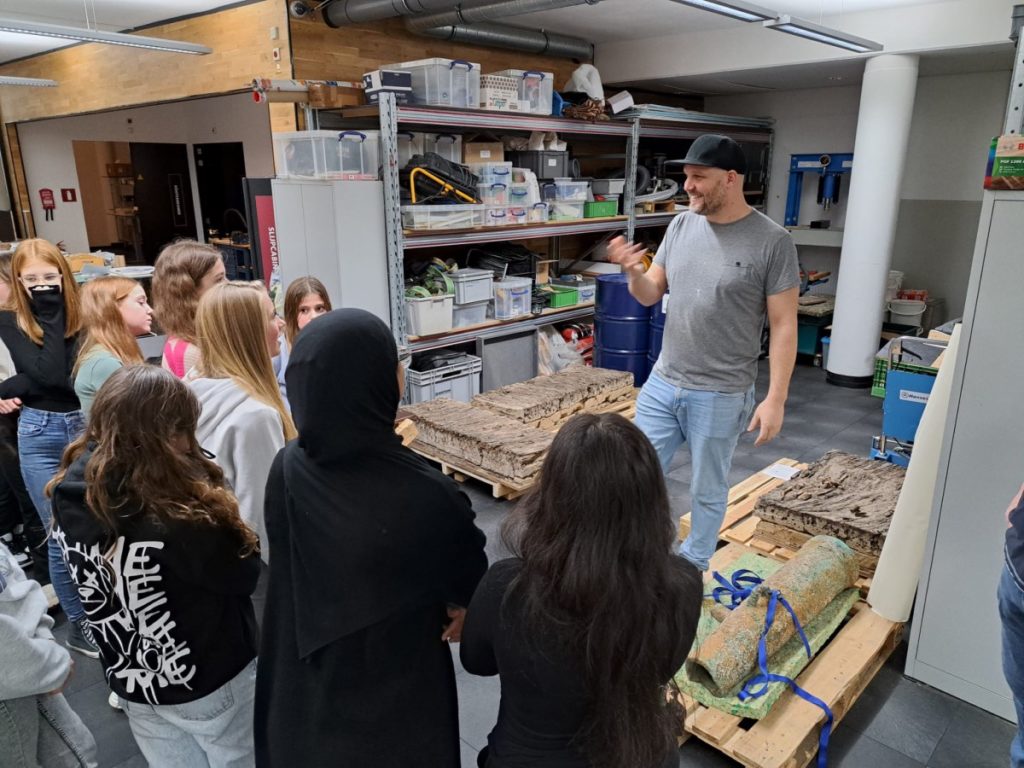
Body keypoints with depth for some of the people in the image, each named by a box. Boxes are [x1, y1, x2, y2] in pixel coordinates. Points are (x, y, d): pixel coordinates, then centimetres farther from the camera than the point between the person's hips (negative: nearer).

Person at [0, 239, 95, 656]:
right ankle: (80, 625, 24)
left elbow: (79, 375, -12)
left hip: (87, 427, 1)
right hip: (41, 435, -1)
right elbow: (50, 374, -18)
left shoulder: (83, 315, -2)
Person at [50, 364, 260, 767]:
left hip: (131, 682, 6)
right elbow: (243, 574, -19)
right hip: (212, 682, -6)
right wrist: (220, 518, -10)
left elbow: (95, 589, 3)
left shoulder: (70, 498, -12)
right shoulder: (179, 519, -34)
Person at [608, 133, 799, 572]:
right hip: (661, 384, 5)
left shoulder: (772, 241, -11)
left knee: (707, 492, 13)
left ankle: (693, 566, 37)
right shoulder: (681, 225, 3)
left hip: (720, 396, -4)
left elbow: (784, 326, -9)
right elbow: (651, 295, 8)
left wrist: (776, 399, -12)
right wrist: (634, 272, -14)